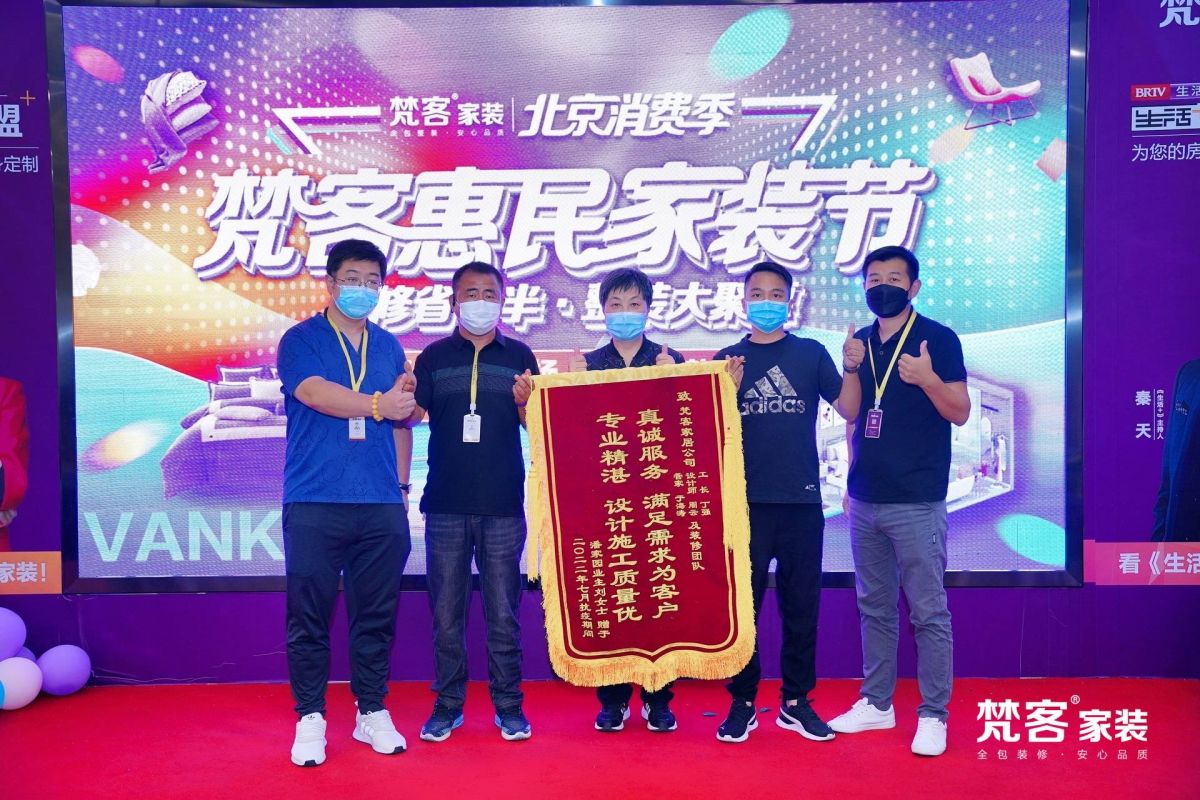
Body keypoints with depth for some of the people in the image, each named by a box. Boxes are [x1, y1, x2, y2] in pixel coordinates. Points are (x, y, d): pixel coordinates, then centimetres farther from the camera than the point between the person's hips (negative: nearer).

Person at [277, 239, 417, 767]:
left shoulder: (389, 347, 16)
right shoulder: (301, 340, 4)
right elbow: (314, 392, -15)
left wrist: (401, 486, 12)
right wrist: (377, 404, -11)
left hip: (381, 505, 3)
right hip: (314, 504, -3)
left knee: (376, 615, 7)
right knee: (310, 616, 2)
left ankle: (372, 713, 21)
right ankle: (310, 718, 15)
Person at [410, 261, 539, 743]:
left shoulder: (519, 357, 7)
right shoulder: (434, 357, 8)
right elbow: (414, 415, 1)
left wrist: (525, 405, -14)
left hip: (503, 505, -1)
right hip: (446, 505, 1)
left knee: (503, 612, 5)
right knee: (446, 612, 7)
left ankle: (508, 705, 17)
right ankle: (448, 704, 19)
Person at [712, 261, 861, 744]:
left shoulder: (811, 353, 7)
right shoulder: (727, 359, 6)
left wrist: (852, 369, -15)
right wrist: (728, 389, -14)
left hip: (802, 502, 1)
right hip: (745, 501, 0)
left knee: (801, 605, 8)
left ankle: (795, 701, 21)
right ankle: (742, 702, 16)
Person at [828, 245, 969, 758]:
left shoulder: (938, 338, -4)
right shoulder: (862, 341, 12)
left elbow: (960, 413, -10)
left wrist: (928, 378, -25)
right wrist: (851, 366, -2)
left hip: (916, 502, -6)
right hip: (865, 499, 6)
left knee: (928, 610, 0)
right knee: (874, 607, 14)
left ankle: (933, 714, 11)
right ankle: (876, 703, 25)